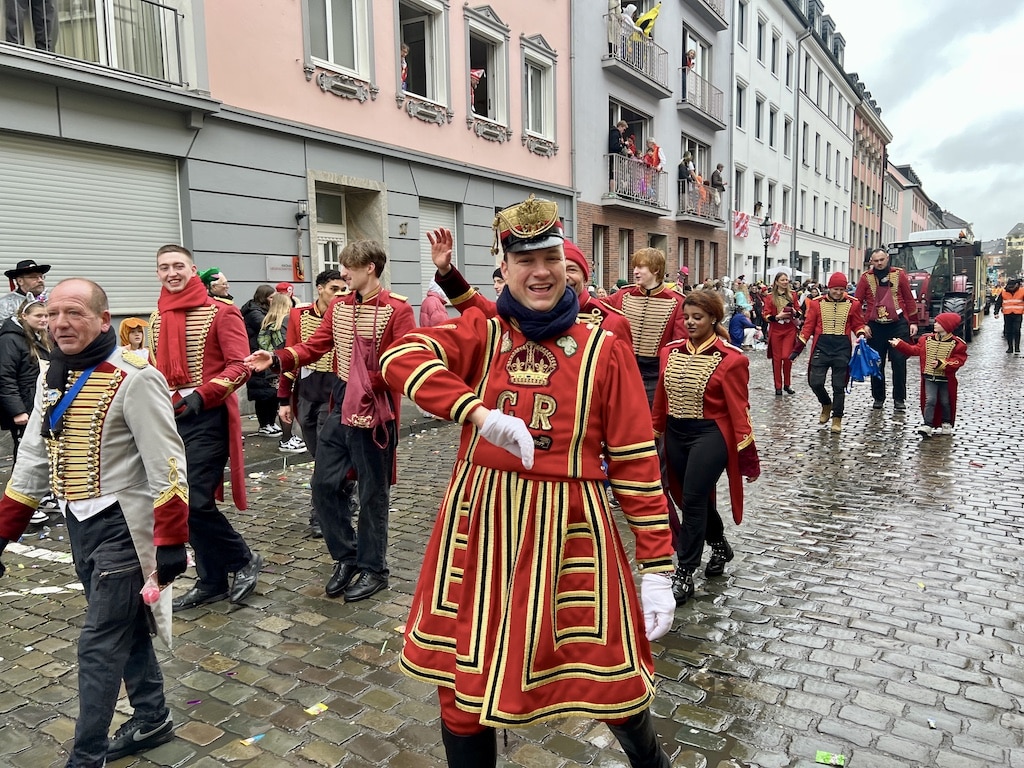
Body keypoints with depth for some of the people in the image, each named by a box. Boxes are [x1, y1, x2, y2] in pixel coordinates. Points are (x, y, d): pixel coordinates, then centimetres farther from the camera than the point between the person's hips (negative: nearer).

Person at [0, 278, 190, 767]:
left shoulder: (133, 379, -19)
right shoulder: (53, 379, 7)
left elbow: (166, 466, -20)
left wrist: (171, 542, -22)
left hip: (122, 525, -8)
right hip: (79, 525, 8)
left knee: (99, 645, -1)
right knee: (126, 627, 19)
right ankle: (151, 720, 36)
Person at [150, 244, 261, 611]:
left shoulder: (220, 312, -7)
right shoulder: (158, 317, 12)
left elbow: (240, 366, -13)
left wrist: (201, 394, -25)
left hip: (208, 418, -7)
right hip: (172, 419, 7)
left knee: (195, 502, -12)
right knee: (187, 503, 9)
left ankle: (243, 559, 11)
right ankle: (211, 582, 22)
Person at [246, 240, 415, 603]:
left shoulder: (397, 310, -10)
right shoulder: (338, 306, 9)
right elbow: (314, 346, 7)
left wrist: (370, 384, -26)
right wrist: (276, 360, -8)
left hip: (375, 408, -6)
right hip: (341, 406, 7)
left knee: (372, 491, 4)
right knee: (324, 482, 8)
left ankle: (373, 568, 22)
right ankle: (346, 557, 27)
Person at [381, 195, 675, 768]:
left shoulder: (602, 350, -2)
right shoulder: (483, 332, 2)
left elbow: (636, 462, -1)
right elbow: (400, 356, -16)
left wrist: (659, 567, -4)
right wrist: (479, 411, -30)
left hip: (569, 529, -1)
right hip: (480, 522, 2)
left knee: (609, 673, 9)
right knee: (464, 677, 12)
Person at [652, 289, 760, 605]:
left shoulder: (730, 359, -11)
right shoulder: (670, 352, 4)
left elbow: (738, 410, -10)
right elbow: (661, 400, 11)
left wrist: (747, 455, -8)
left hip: (710, 435, -6)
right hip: (675, 435, 6)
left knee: (692, 500, -10)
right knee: (695, 498, 17)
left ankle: (684, 574, 3)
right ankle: (720, 547, 43)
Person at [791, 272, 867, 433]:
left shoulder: (852, 304, 2)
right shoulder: (817, 303, 1)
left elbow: (857, 324, 11)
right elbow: (808, 326, 3)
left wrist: (861, 335, -12)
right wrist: (798, 348, 0)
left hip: (842, 348, 0)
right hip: (821, 346, 0)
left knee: (839, 385, 4)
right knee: (815, 382, -3)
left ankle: (837, 418, 16)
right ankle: (827, 404, 27)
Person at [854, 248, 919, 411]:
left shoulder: (899, 274, 2)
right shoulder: (866, 278, 1)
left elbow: (909, 299, 6)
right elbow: (857, 302, 1)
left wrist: (913, 322, 3)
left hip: (898, 325, 0)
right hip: (875, 326, 1)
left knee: (899, 363, 0)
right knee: (876, 364, 7)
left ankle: (899, 399, 9)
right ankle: (878, 398, 19)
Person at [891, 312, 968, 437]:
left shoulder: (957, 343, -10)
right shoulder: (926, 339, 2)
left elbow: (958, 361, -15)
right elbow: (914, 350, 8)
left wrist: (941, 364, -27)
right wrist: (900, 344, 4)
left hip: (946, 379, -2)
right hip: (929, 377, 2)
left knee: (945, 402, 12)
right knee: (930, 400, -5)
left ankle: (946, 425, 28)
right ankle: (927, 426, -6)